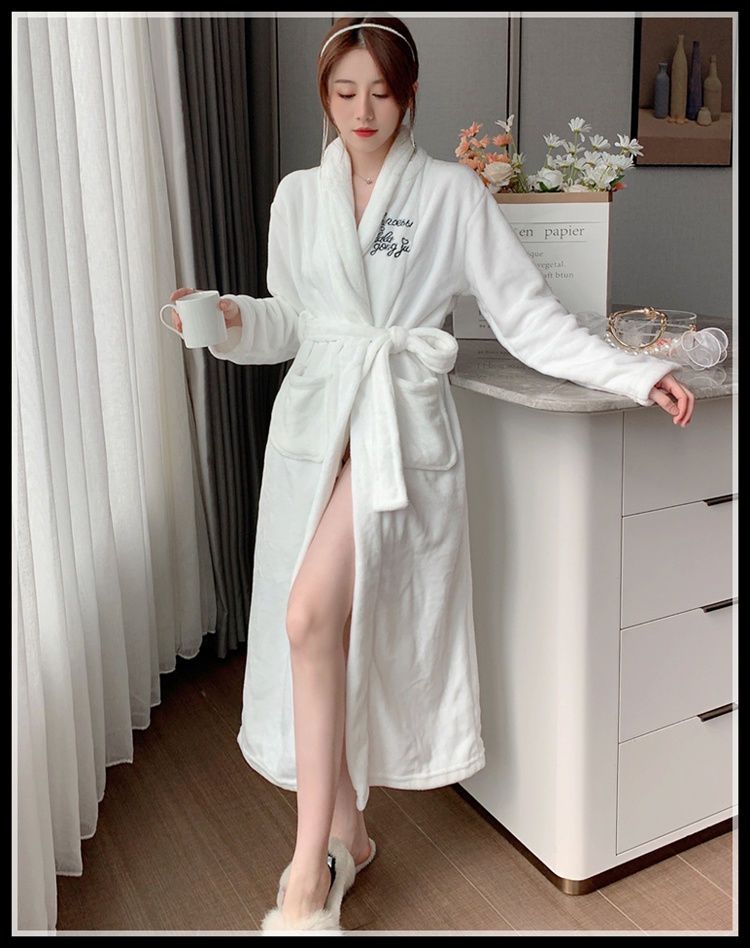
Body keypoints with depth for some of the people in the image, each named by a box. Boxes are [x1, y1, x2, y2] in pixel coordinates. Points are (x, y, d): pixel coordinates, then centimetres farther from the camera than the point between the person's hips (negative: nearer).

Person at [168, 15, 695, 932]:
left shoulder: (452, 191, 1)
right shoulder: (298, 195, 12)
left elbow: (526, 312, -1)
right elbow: (290, 322, 16)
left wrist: (633, 373, -9)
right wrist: (231, 318, -5)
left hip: (400, 418, -4)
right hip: (314, 416, 5)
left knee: (311, 617, -18)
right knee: (321, 627, 4)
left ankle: (312, 862, -2)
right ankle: (346, 830, 24)